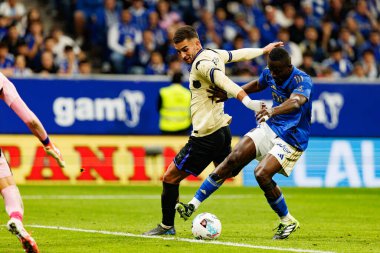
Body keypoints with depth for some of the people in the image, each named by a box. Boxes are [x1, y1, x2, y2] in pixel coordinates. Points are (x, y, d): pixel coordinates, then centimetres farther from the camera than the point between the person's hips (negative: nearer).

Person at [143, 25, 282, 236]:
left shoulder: (201, 64, -18)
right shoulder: (215, 55, 9)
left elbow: (223, 81, -33)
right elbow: (239, 54, 25)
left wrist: (247, 101, -46)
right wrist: (263, 50, 43)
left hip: (206, 136, -10)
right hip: (221, 129, 10)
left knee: (170, 178, 0)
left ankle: (166, 226, 10)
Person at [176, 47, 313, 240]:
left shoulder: (303, 81, -24)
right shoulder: (269, 74, -2)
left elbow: (296, 102, -46)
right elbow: (257, 85, 22)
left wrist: (272, 111, -65)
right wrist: (229, 94, 13)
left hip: (292, 139, -6)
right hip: (270, 128, 7)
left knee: (262, 173, -24)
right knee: (234, 159, -10)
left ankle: (287, 222, -3)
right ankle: (193, 205, -7)